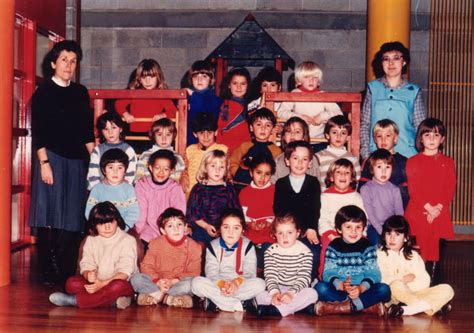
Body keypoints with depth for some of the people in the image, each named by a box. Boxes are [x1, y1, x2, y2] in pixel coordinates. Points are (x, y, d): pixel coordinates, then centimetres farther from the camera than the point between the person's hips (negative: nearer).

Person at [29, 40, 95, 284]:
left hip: (77, 160, 5)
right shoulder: (43, 92, -1)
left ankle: (68, 273, 13)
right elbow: (37, 132, -5)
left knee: (73, 219, 5)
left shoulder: (81, 92, 14)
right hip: (52, 159, -5)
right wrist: (44, 163, -13)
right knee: (50, 218, -4)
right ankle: (50, 273, 1)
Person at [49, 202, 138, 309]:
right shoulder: (91, 240, 8)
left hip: (122, 282, -4)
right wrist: (89, 275, -26)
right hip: (96, 282, 4)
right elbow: (86, 264, 1)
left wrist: (103, 284, -29)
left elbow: (125, 271, -16)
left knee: (118, 286, -40)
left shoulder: (128, 240, -7)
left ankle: (73, 300, -32)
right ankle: (113, 300, -30)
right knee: (72, 283, -22)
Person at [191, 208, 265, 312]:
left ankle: (216, 302, -29)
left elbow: (250, 272, -9)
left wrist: (236, 282, -30)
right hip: (217, 286, 1)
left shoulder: (248, 246, 2)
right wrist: (222, 284, -30)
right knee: (196, 282, -28)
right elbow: (211, 272, -8)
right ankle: (239, 306, -32)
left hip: (240, 286, 0)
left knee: (260, 283, -30)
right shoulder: (212, 246, 3)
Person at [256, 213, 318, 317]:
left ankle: (275, 309, -35)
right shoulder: (271, 251, 1)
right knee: (260, 296, -26)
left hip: (296, 289, -1)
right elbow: (270, 275, -8)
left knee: (312, 293, -32)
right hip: (277, 289, 1)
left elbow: (304, 277, -11)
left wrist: (291, 293, -26)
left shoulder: (305, 252, -4)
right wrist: (274, 292, -27)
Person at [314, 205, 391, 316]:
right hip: (338, 290, -1)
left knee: (384, 290, -26)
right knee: (320, 287, -30)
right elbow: (328, 273, -7)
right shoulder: (333, 247, 5)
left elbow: (373, 273, -5)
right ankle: (368, 306, -28)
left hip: (363, 290, 1)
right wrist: (341, 285, -30)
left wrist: (361, 288, -27)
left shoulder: (368, 247, 7)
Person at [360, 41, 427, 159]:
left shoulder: (413, 91, 7)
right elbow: (364, 124, 8)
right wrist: (366, 154, 0)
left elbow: (420, 127, 8)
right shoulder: (373, 88, 8)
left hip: (406, 154, 0)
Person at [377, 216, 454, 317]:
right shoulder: (380, 254, 5)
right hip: (392, 296, -4)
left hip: (414, 293, 4)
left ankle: (405, 310, -33)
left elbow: (424, 282, 0)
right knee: (396, 285, -37)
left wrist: (405, 286, -13)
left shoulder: (413, 255, 12)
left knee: (447, 290, -16)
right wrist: (402, 279, -9)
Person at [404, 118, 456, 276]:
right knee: (417, 252, -4)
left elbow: (450, 189, 3)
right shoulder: (413, 161, 6)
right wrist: (428, 207, -13)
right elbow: (413, 189, -3)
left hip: (440, 214, 2)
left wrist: (437, 208, -11)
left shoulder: (448, 162, 11)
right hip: (417, 214, -1)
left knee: (434, 251, 2)